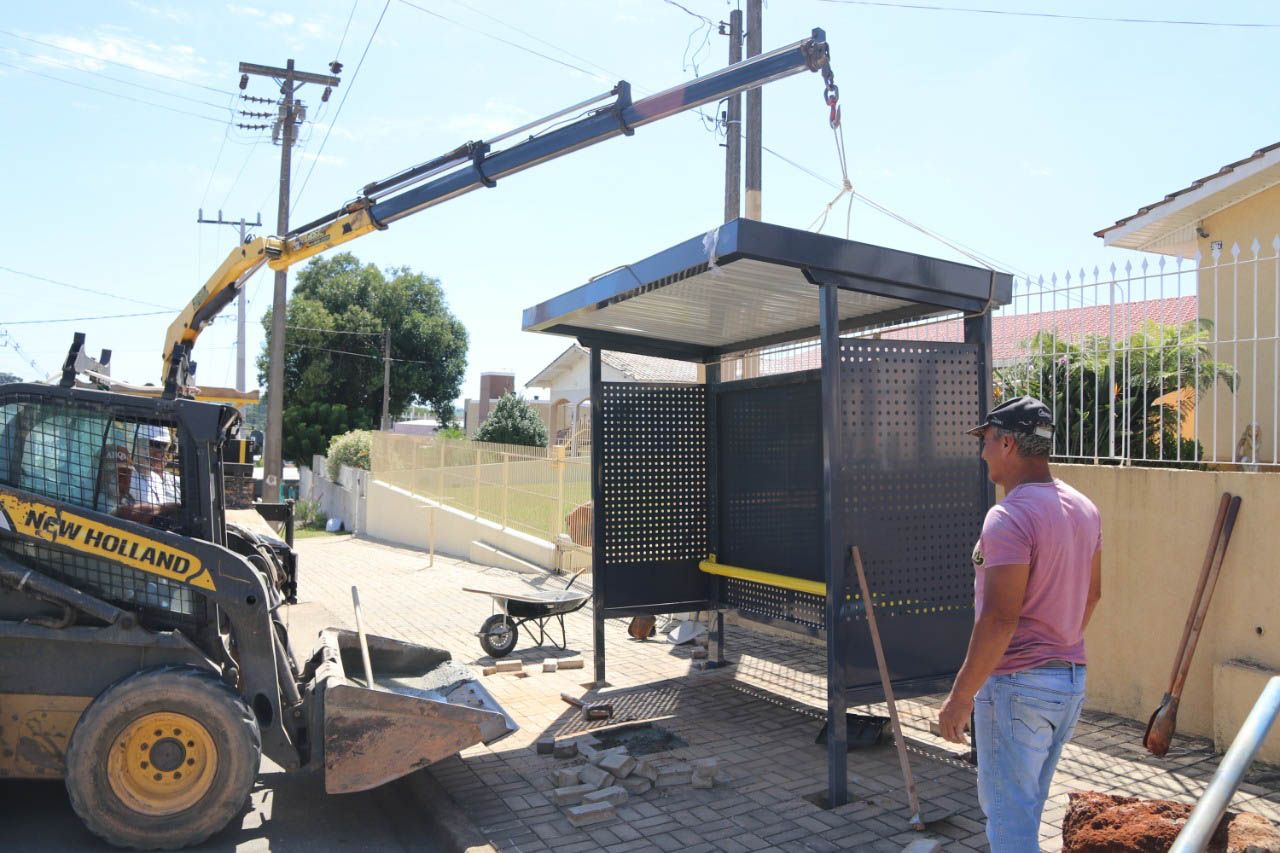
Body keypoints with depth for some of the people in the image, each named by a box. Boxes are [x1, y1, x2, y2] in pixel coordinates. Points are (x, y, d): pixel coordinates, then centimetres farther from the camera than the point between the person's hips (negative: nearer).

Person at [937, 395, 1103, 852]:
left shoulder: (1010, 517, -22)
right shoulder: (1083, 508, 5)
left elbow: (999, 618, -26)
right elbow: (1091, 593, 16)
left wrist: (960, 697, -19)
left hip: (1016, 686, -9)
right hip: (1071, 679, 9)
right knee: (1023, 807, 24)